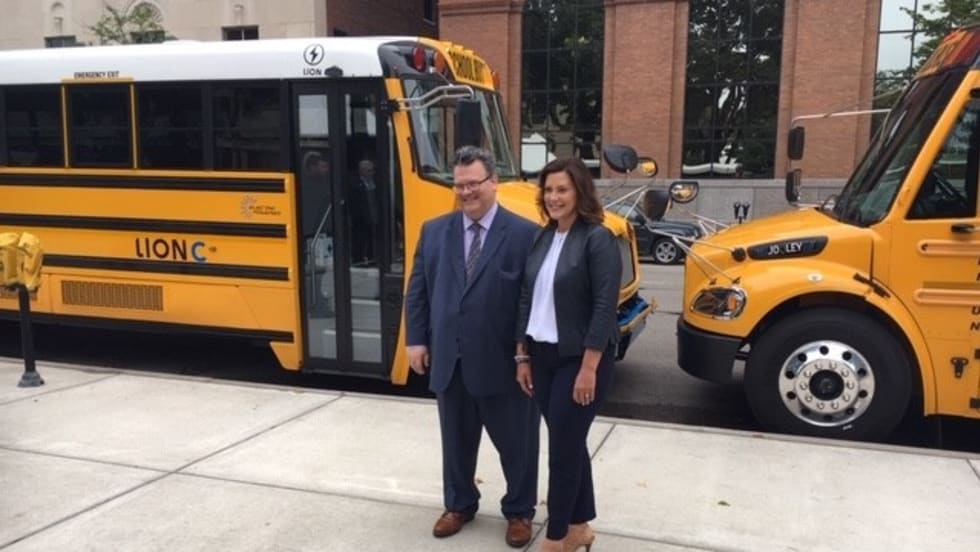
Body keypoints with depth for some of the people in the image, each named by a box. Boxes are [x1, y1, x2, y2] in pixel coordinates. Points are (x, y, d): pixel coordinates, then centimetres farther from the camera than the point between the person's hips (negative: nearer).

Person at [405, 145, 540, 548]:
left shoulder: (524, 234, -8)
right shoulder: (434, 231, 6)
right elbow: (417, 291, 9)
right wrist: (416, 339, 2)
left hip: (503, 363, -3)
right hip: (449, 361, 4)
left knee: (516, 442, 11)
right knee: (456, 440, 18)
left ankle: (519, 511, 32)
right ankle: (459, 504, 39)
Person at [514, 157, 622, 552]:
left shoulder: (597, 239, -14)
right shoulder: (542, 238, 6)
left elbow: (604, 308, -18)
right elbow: (527, 299, 10)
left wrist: (589, 368, -19)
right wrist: (522, 356, 9)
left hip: (579, 358, -6)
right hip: (543, 355, 7)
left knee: (563, 448, 2)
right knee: (569, 443, 16)